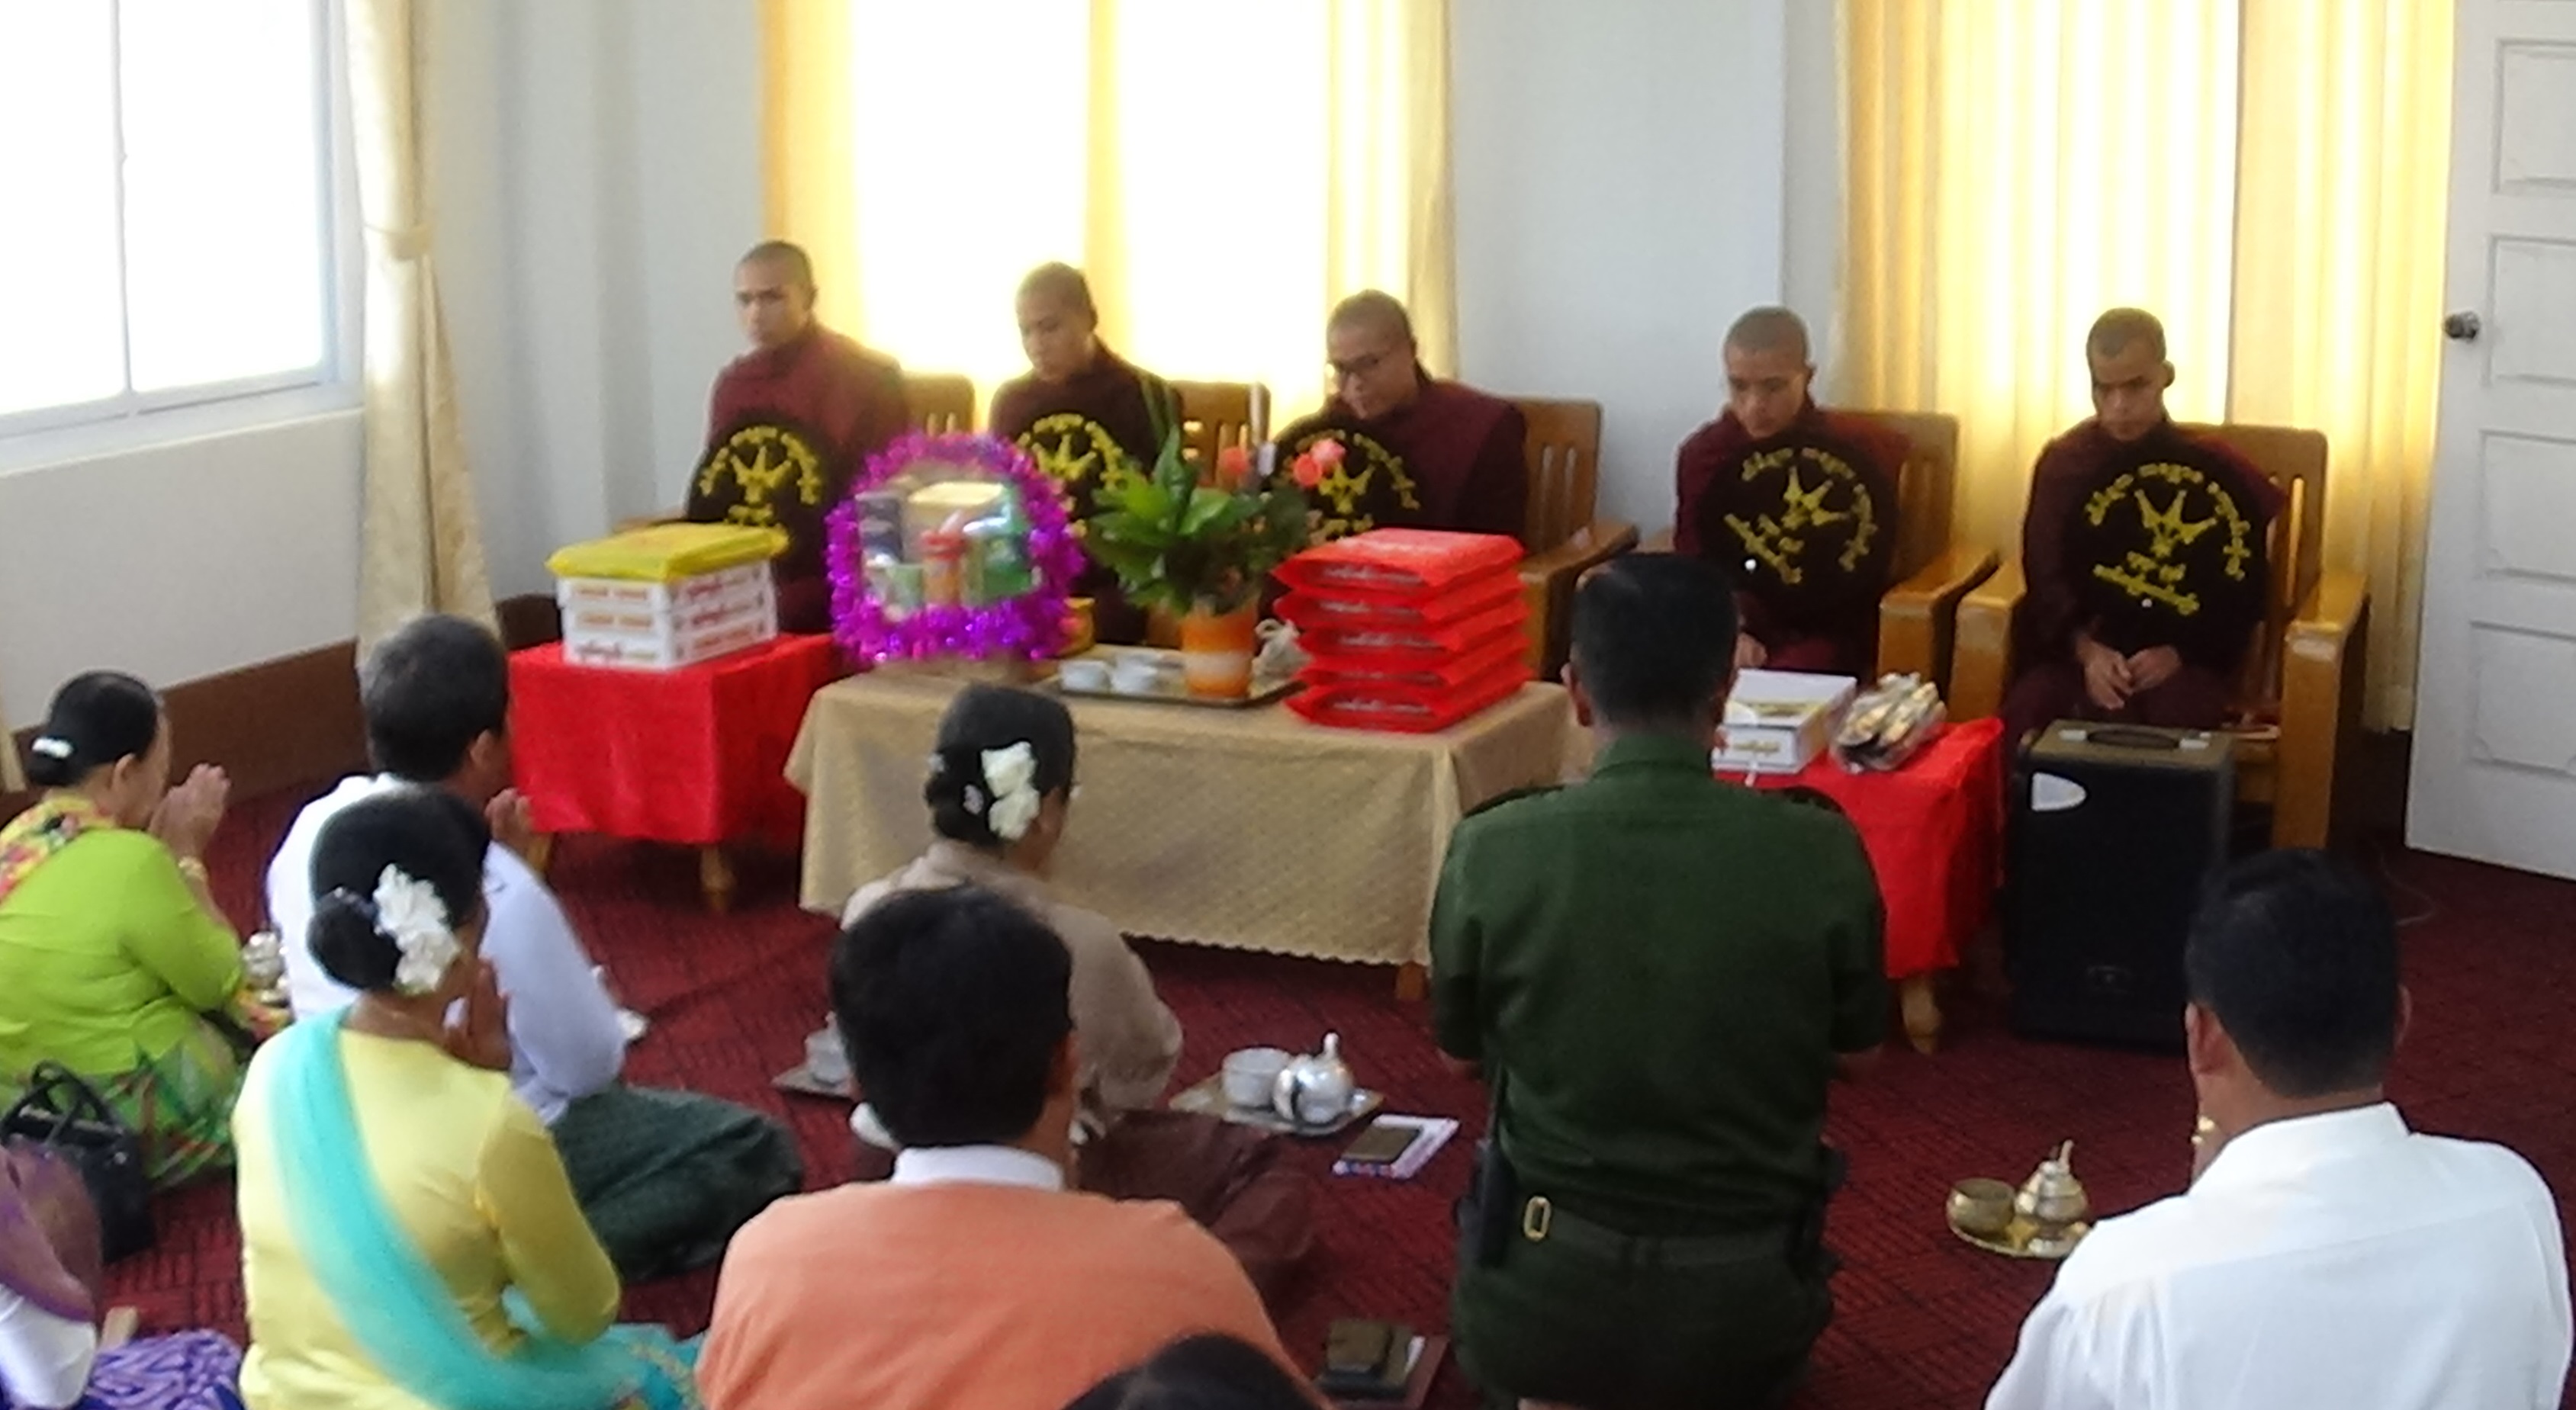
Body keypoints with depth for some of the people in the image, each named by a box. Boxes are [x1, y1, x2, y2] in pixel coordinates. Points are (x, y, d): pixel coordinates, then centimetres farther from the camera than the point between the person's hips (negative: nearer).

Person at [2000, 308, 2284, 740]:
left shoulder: (2216, 470, 5)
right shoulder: (2063, 462, 8)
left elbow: (2243, 591, 5)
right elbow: (2046, 577, 3)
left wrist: (2179, 654, -12)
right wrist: (2086, 649, -16)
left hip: (2186, 655, -1)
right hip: (2079, 648, 1)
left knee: (2172, 722, -35)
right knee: (2026, 715, -30)